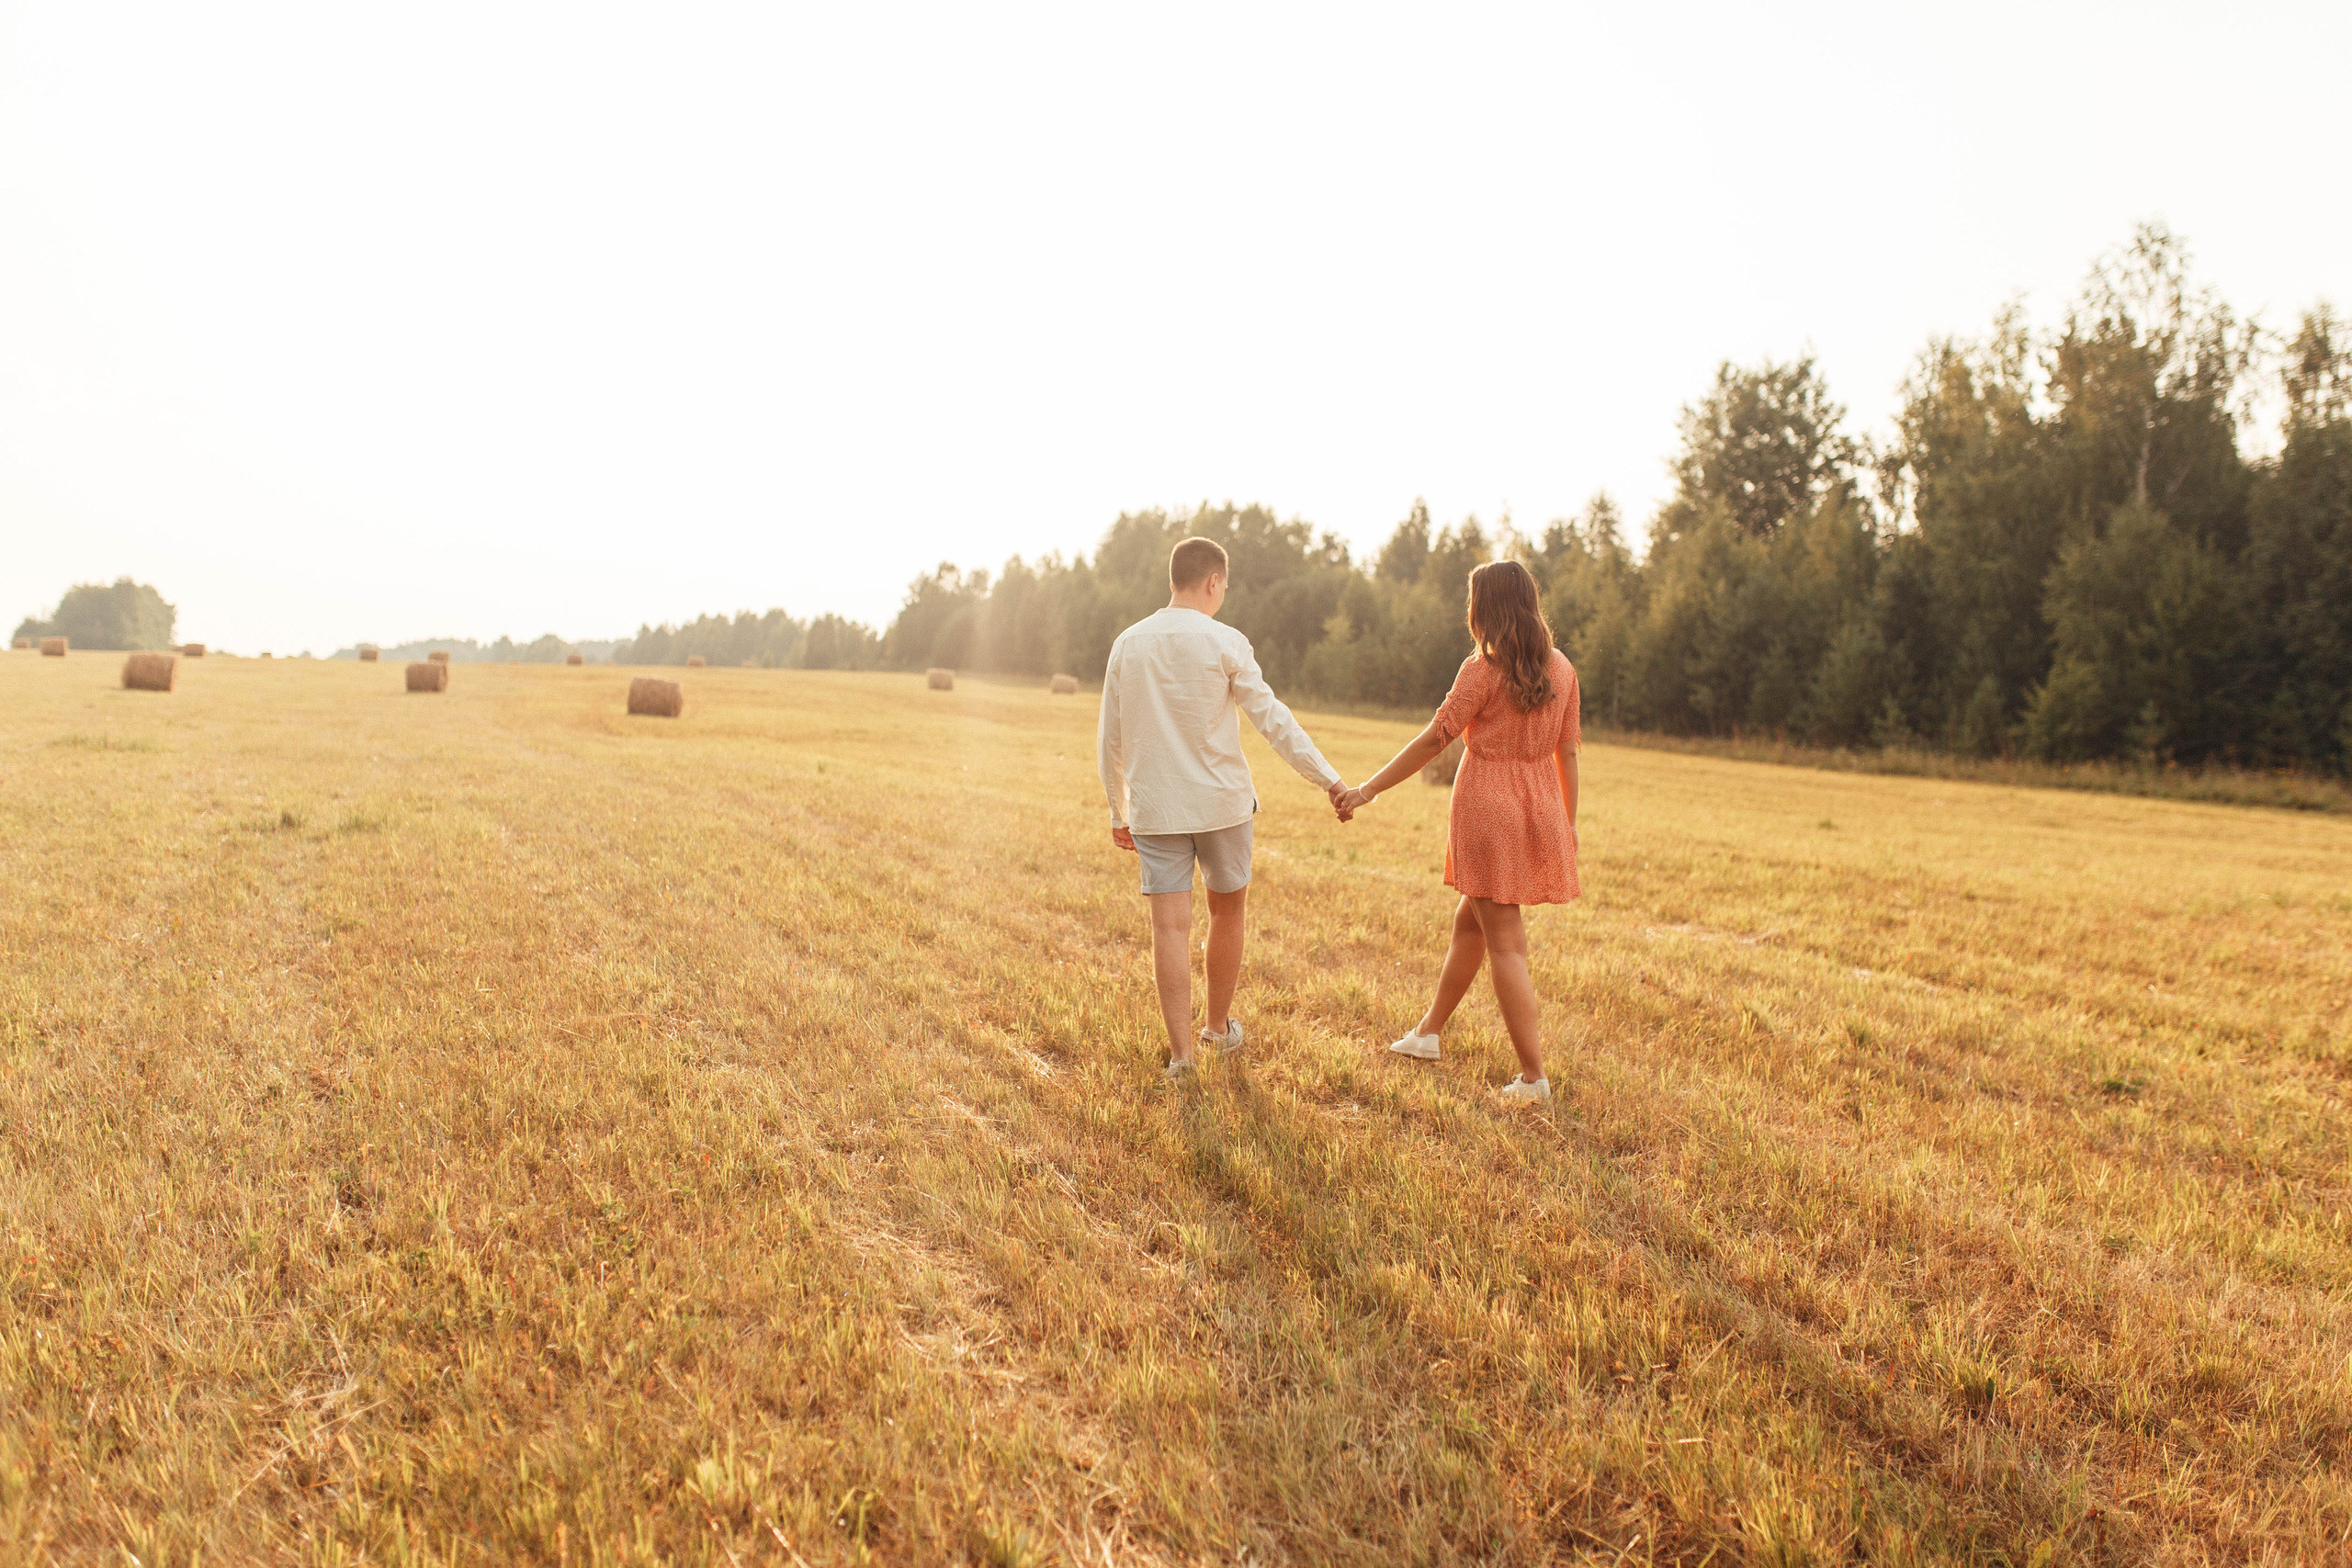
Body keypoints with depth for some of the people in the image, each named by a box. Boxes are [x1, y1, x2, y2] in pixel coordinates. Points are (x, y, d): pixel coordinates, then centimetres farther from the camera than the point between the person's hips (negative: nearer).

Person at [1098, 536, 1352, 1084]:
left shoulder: (1128, 644, 3)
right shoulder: (1224, 643, -9)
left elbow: (1109, 741, 7)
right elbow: (1273, 720, -9)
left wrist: (1118, 811, 17)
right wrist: (1329, 780, -3)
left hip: (1154, 808, 2)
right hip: (1222, 801, -2)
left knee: (1171, 925, 1)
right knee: (1227, 908, 17)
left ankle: (1181, 1050, -1)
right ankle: (1220, 1025, 31)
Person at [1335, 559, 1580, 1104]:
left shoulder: (1483, 670, -12)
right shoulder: (1561, 669, 6)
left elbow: (1433, 739, -12)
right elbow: (1568, 751, 8)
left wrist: (1368, 789, -5)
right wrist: (1569, 822, 17)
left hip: (1489, 808, -7)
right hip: (1540, 812, 7)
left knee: (1506, 944, -3)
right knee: (1469, 921, 21)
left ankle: (1534, 1078, -3)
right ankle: (1428, 1033, 35)